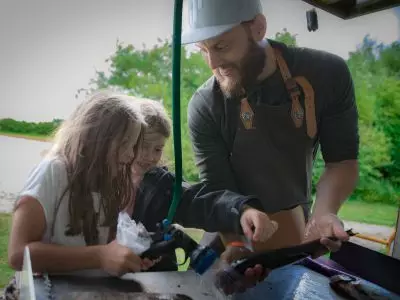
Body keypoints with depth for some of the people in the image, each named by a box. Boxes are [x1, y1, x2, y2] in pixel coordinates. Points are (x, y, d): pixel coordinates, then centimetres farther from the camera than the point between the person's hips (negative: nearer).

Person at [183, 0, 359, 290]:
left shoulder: (326, 74, -18)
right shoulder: (204, 108, -22)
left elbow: (342, 160, -10)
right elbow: (218, 192, -18)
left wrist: (323, 213, -27)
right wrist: (236, 247, -34)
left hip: (298, 224, 2)